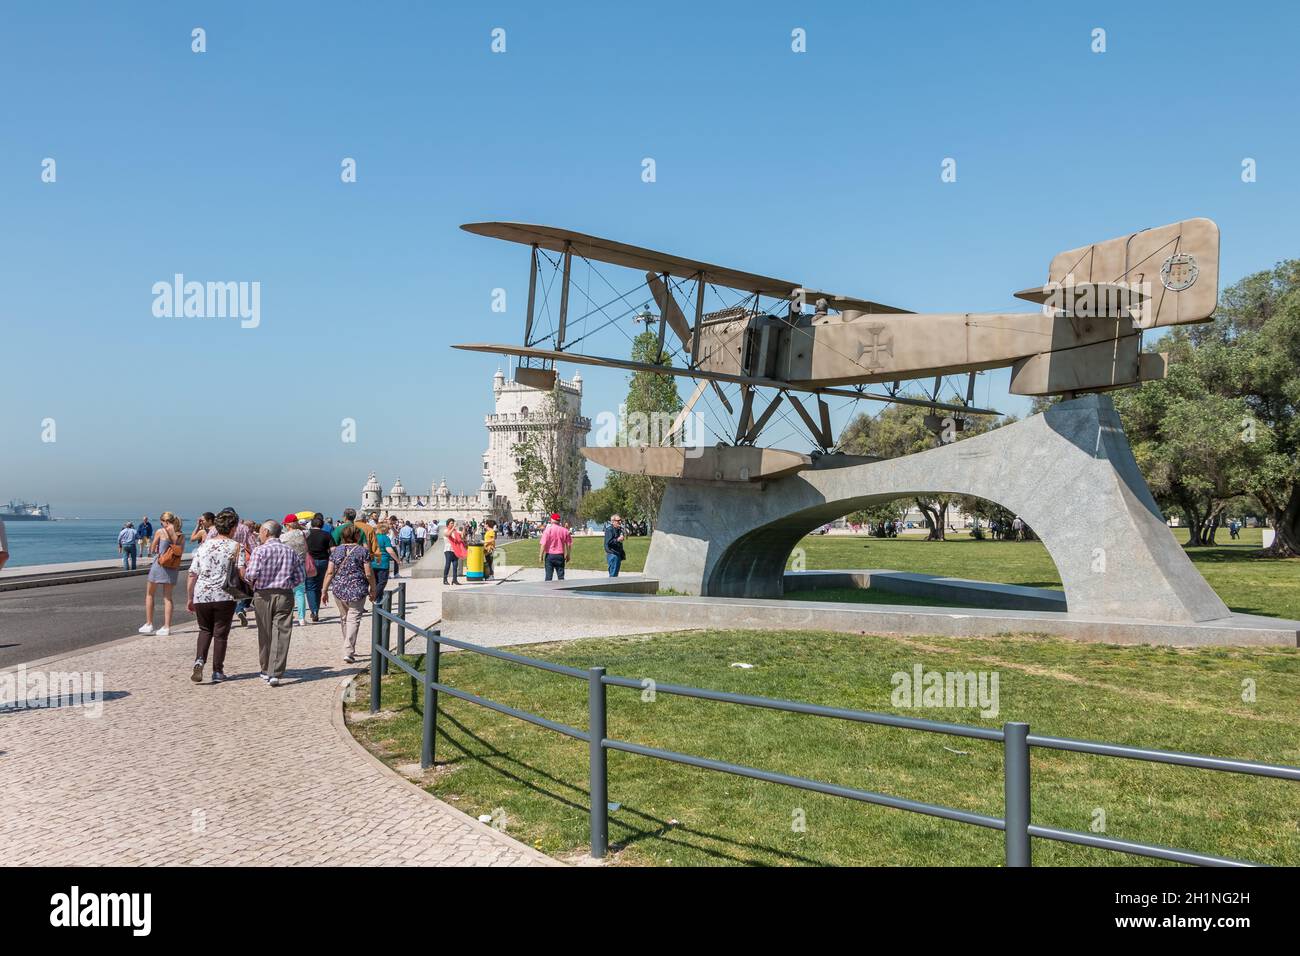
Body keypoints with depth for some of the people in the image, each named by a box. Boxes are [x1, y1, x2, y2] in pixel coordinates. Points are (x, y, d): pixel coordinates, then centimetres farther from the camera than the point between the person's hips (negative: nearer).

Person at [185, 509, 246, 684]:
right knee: (220, 634, 10)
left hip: (201, 595, 3)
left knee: (205, 630, 21)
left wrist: (189, 598, 12)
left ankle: (199, 661, -1)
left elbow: (192, 574, 5)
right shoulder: (236, 547, -3)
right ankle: (217, 672, 12)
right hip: (225, 596, -3)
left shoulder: (204, 545, 6)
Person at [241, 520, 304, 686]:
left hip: (263, 595, -1)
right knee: (281, 634, -1)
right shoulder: (290, 551, 6)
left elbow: (251, 574, -14)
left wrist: (248, 581, 7)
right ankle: (275, 673, -9)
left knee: (265, 634, 12)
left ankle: (266, 671, 24)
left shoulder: (260, 550, -6)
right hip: (285, 596, 1)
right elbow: (299, 577, 5)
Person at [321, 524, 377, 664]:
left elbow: (330, 572, 2)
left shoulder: (336, 550, 5)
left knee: (344, 618, 18)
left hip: (339, 589, 4)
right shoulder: (363, 550, -5)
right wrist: (373, 589, 6)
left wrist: (324, 590, 8)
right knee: (353, 619, -2)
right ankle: (348, 651, -13)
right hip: (357, 590, -4)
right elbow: (369, 573, -6)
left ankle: (349, 649, 29)